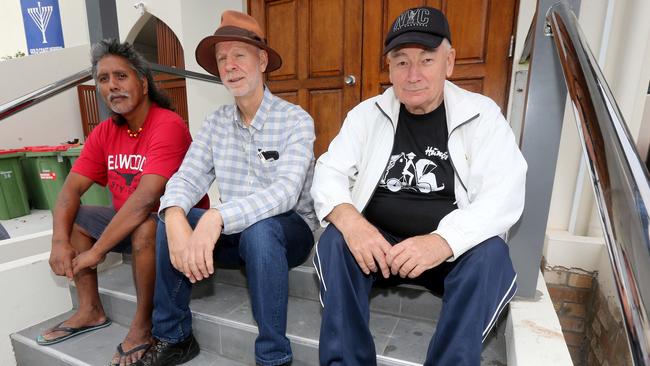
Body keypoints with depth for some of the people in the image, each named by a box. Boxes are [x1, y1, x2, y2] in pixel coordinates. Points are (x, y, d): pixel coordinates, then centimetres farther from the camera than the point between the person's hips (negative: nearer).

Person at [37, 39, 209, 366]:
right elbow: (71, 189, 1)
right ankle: (91, 311, 12)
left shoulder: (168, 125, -22)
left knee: (145, 225, -35)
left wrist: (96, 251, -24)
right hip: (129, 221, 8)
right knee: (72, 217, 3)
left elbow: (146, 198, -30)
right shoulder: (104, 133, 3)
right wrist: (60, 242, -14)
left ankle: (142, 323, -13)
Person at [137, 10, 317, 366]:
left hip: (288, 230, -4)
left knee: (257, 229, -35)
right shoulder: (215, 122, 3)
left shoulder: (295, 120, -14)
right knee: (167, 223, -15)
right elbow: (187, 178, -6)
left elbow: (285, 190, -28)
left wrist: (217, 217, -41)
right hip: (234, 233, 5)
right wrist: (176, 219, -28)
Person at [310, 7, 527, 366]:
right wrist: (349, 219, -26)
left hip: (454, 251, 0)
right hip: (378, 244, 1)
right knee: (334, 241, -25)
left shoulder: (482, 114, -1)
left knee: (490, 253, -29)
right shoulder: (367, 113, 3)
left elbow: (505, 193, -12)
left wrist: (443, 241, -30)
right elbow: (329, 172, -3)